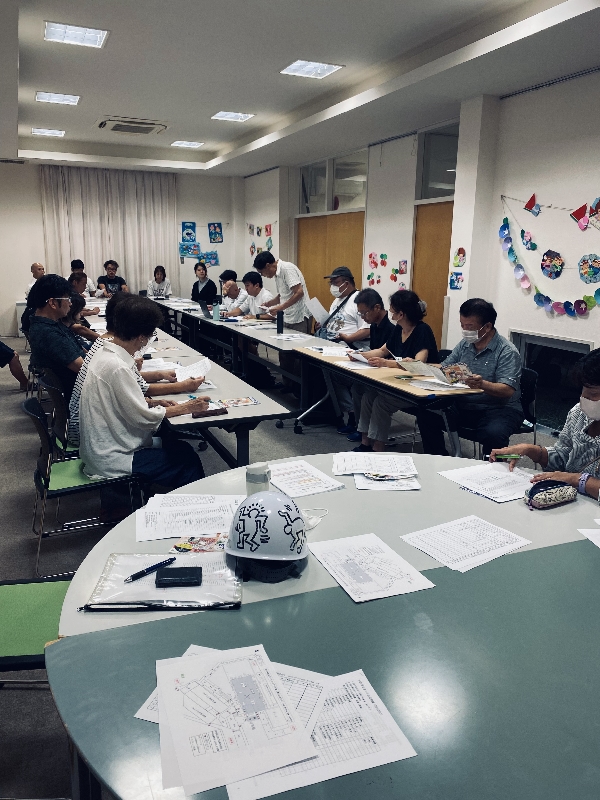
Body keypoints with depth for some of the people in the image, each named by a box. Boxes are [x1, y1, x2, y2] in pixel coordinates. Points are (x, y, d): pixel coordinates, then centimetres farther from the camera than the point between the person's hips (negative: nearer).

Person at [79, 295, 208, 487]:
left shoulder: (104, 354, 4)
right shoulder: (116, 367, -25)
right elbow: (143, 418, -20)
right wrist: (186, 408, -10)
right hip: (110, 461, -10)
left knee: (181, 447, 11)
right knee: (188, 460, -5)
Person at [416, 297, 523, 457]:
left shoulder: (507, 351, -12)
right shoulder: (464, 345, 10)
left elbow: (508, 391, -22)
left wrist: (483, 385, -42)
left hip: (499, 408, -6)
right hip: (464, 406, 7)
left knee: (493, 434, -37)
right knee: (425, 414, -12)